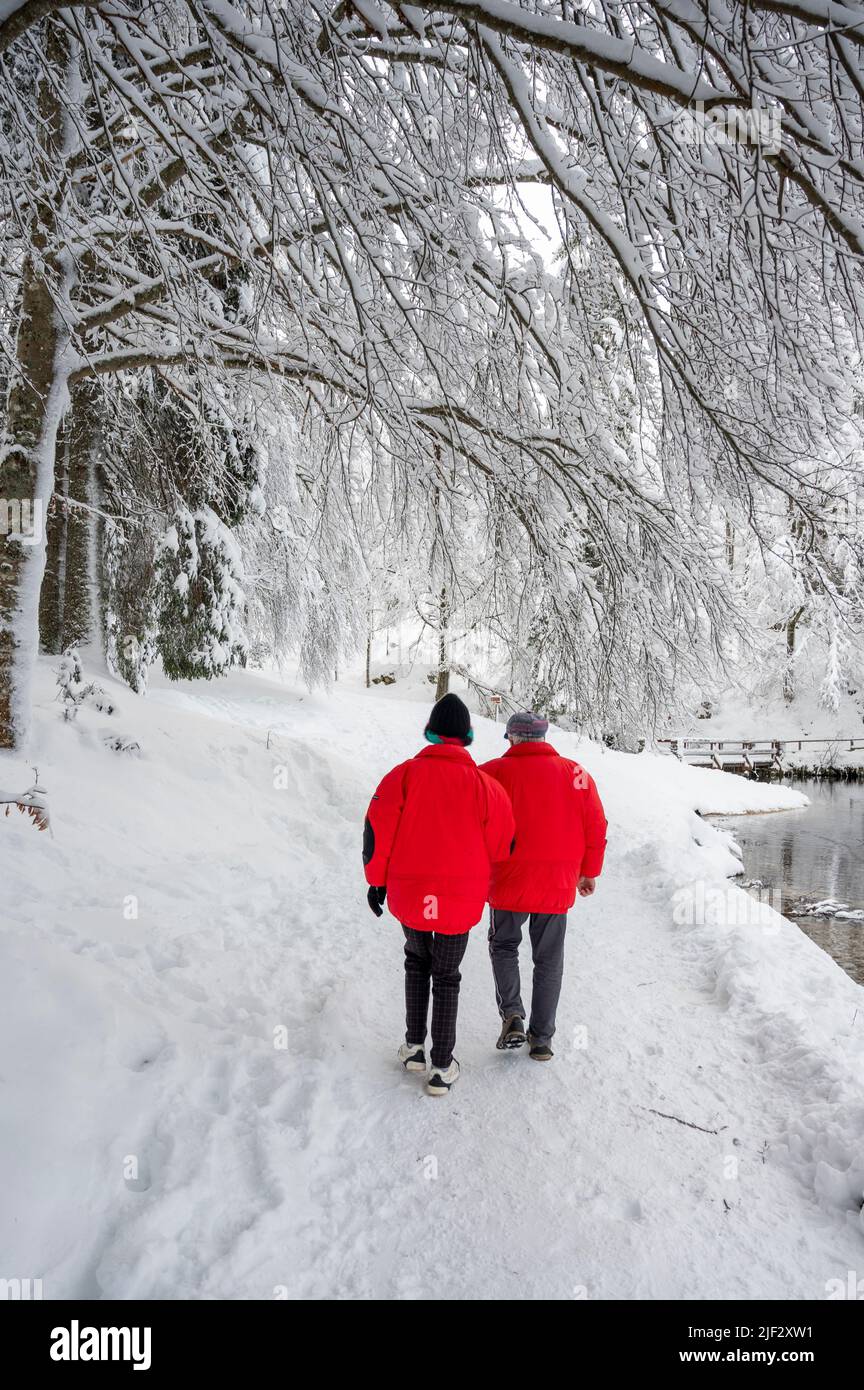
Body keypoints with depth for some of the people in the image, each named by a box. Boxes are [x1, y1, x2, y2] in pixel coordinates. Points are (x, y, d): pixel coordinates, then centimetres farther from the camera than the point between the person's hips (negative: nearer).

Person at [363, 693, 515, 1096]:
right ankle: (442, 1067, 18)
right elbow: (502, 846, 0)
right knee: (446, 976, 15)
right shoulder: (485, 784, -9)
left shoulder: (404, 774, -8)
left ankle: (413, 1046, 28)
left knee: (417, 961, 26)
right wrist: (478, 876, 20)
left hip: (408, 895, 1)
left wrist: (377, 880, 6)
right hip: (460, 900, -1)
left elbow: (377, 831, -7)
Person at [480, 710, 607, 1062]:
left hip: (510, 884, -2)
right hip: (559, 887, 2)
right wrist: (589, 872, 14)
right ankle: (541, 1039, 21)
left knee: (504, 946, 21)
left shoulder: (494, 772, -8)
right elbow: (596, 828, 2)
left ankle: (512, 1016, 5)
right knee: (549, 961, 15)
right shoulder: (576, 773, 0)